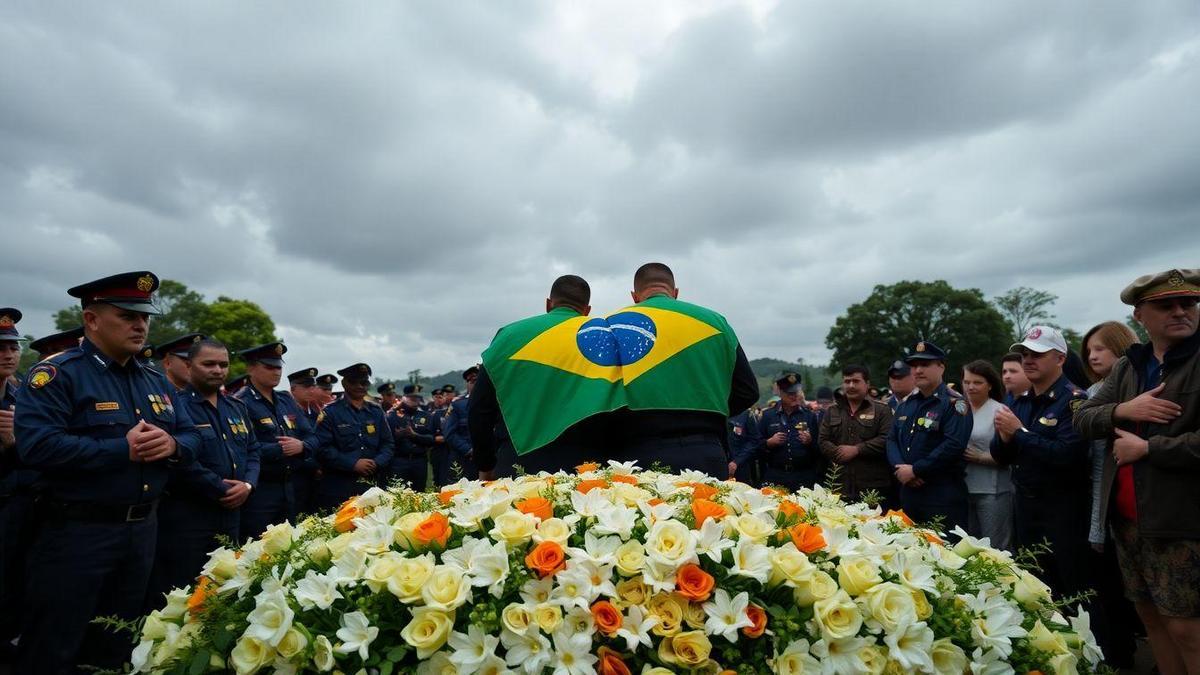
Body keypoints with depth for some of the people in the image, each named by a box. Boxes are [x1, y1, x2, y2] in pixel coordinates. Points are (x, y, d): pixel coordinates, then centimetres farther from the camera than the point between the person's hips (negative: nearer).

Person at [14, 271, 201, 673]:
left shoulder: (157, 382, 10)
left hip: (143, 530, 7)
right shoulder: (56, 374, -11)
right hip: (76, 532, -6)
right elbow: (37, 445, -24)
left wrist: (172, 445, -13)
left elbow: (192, 437, 9)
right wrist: (122, 450, -22)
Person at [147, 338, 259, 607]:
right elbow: (181, 462, -20)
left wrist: (247, 485, -5)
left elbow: (252, 450, 15)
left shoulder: (237, 408, 14)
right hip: (186, 517, -7)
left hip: (232, 516, 7)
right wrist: (223, 490, -14)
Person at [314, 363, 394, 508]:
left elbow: (388, 443, 12)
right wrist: (353, 464, -17)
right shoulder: (330, 412, -2)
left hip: (371, 484, 4)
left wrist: (377, 462, -8)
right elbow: (323, 447, -10)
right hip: (338, 487, -4)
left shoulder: (376, 412, 13)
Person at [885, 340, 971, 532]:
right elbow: (892, 439, 13)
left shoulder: (954, 403, -8)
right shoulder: (906, 403, 14)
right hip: (908, 493, 7)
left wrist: (915, 470, -17)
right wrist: (900, 468, -7)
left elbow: (954, 445, -20)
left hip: (943, 497, -7)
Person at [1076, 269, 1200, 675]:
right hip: (1127, 518, 6)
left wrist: (1147, 448, -13)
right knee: (1149, 615, 17)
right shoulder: (1126, 368, 10)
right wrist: (1121, 410, -11)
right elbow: (1082, 420, 7)